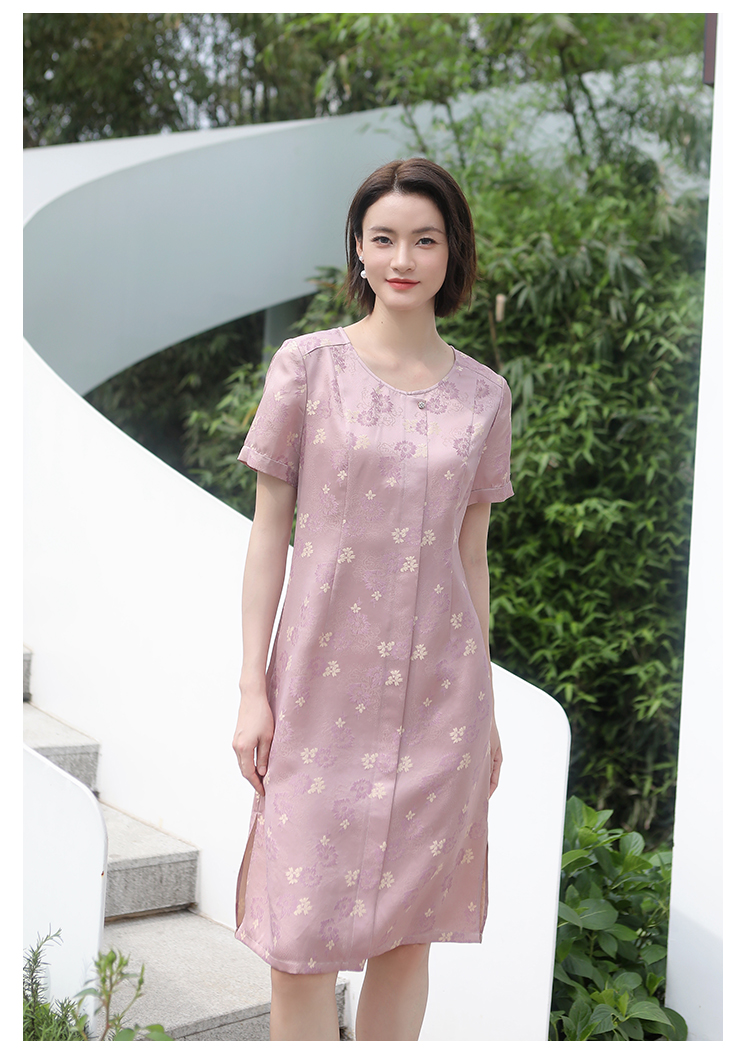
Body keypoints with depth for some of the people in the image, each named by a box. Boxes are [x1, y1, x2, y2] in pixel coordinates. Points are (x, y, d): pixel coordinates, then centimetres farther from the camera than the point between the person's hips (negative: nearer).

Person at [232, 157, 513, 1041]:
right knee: (301, 941, 1)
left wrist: (486, 709, 10)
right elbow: (270, 529, 0)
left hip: (436, 692, 2)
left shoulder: (484, 396, 5)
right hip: (321, 684, -2)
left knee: (407, 930, 10)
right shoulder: (306, 365, -1)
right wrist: (252, 686, -4)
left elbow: (472, 554, 10)